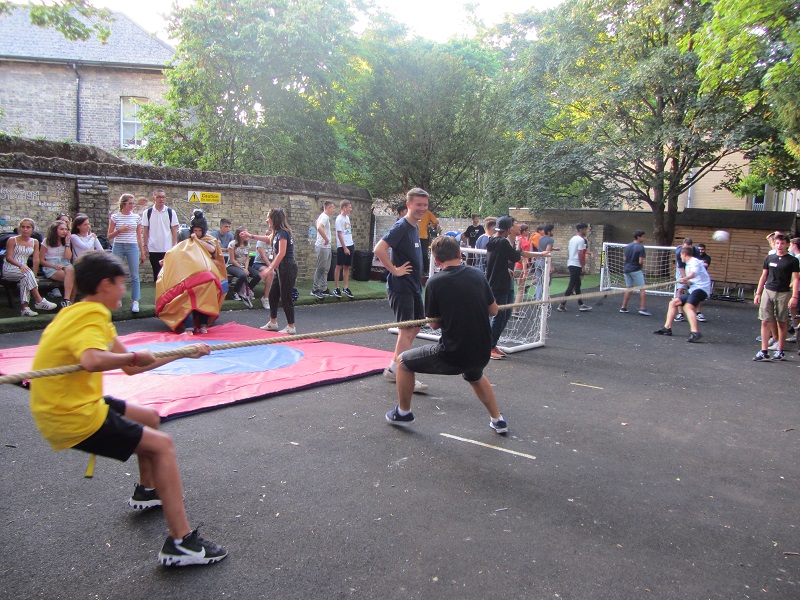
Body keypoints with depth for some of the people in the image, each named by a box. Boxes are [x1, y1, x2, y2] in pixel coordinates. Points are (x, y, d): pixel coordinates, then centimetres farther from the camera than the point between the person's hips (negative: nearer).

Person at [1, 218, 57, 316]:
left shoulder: (35, 242, 11)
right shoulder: (12, 240, 0)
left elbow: (36, 260, 5)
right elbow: (8, 257, -9)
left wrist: (34, 276, -5)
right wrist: (20, 265, -27)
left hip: (24, 268, 3)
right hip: (9, 270, -3)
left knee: (25, 280, -34)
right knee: (27, 273, -35)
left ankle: (25, 308, -42)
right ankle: (39, 301, -39)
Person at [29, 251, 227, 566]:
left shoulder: (80, 313, 12)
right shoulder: (92, 316, -19)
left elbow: (130, 367, 14)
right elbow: (93, 360, -43)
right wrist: (135, 356, -24)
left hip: (67, 407, 10)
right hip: (73, 418, -10)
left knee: (150, 417, 24)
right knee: (162, 445, -9)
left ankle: (146, 491, 44)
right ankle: (180, 543, -12)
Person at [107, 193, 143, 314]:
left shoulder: (136, 217, 8)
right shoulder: (115, 217, 3)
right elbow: (109, 236, 5)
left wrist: (142, 252, 10)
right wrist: (120, 230, -12)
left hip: (132, 247, 1)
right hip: (118, 247, -1)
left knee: (134, 276, -4)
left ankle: (135, 301, -1)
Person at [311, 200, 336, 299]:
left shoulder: (324, 217, 14)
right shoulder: (324, 217, -16)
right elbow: (319, 228, -34)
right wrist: (326, 239, -25)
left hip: (326, 247, 10)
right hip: (323, 247, -10)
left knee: (325, 269, 13)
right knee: (320, 269, -4)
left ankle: (323, 289, 19)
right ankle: (315, 289, 3)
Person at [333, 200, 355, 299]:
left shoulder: (347, 217, 12)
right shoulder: (339, 219, -11)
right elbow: (339, 234, -14)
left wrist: (351, 245, 12)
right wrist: (344, 248, -17)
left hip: (350, 245, 8)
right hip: (342, 246, -7)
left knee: (347, 267, 9)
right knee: (339, 266, 0)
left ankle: (346, 288, 13)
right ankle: (336, 288, 7)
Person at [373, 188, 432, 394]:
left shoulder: (415, 226, 12)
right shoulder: (401, 227, -16)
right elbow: (379, 249, -27)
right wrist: (395, 270, -20)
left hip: (414, 286, 10)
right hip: (400, 286, -10)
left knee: (415, 327, 14)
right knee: (406, 330, -7)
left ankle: (393, 368, 24)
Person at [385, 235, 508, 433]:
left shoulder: (435, 282, -10)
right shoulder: (477, 275, 2)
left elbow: (434, 324, 0)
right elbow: (493, 310, 13)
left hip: (452, 355, -5)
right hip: (481, 353, 5)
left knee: (404, 361, 18)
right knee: (475, 376, 41)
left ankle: (403, 413, 30)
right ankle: (498, 420, 41)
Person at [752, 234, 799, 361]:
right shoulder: (769, 258, 9)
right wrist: (758, 293, 12)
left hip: (783, 293, -3)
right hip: (768, 291, 3)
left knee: (782, 323, 6)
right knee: (765, 321, -1)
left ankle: (780, 351, 16)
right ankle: (764, 351, 2)